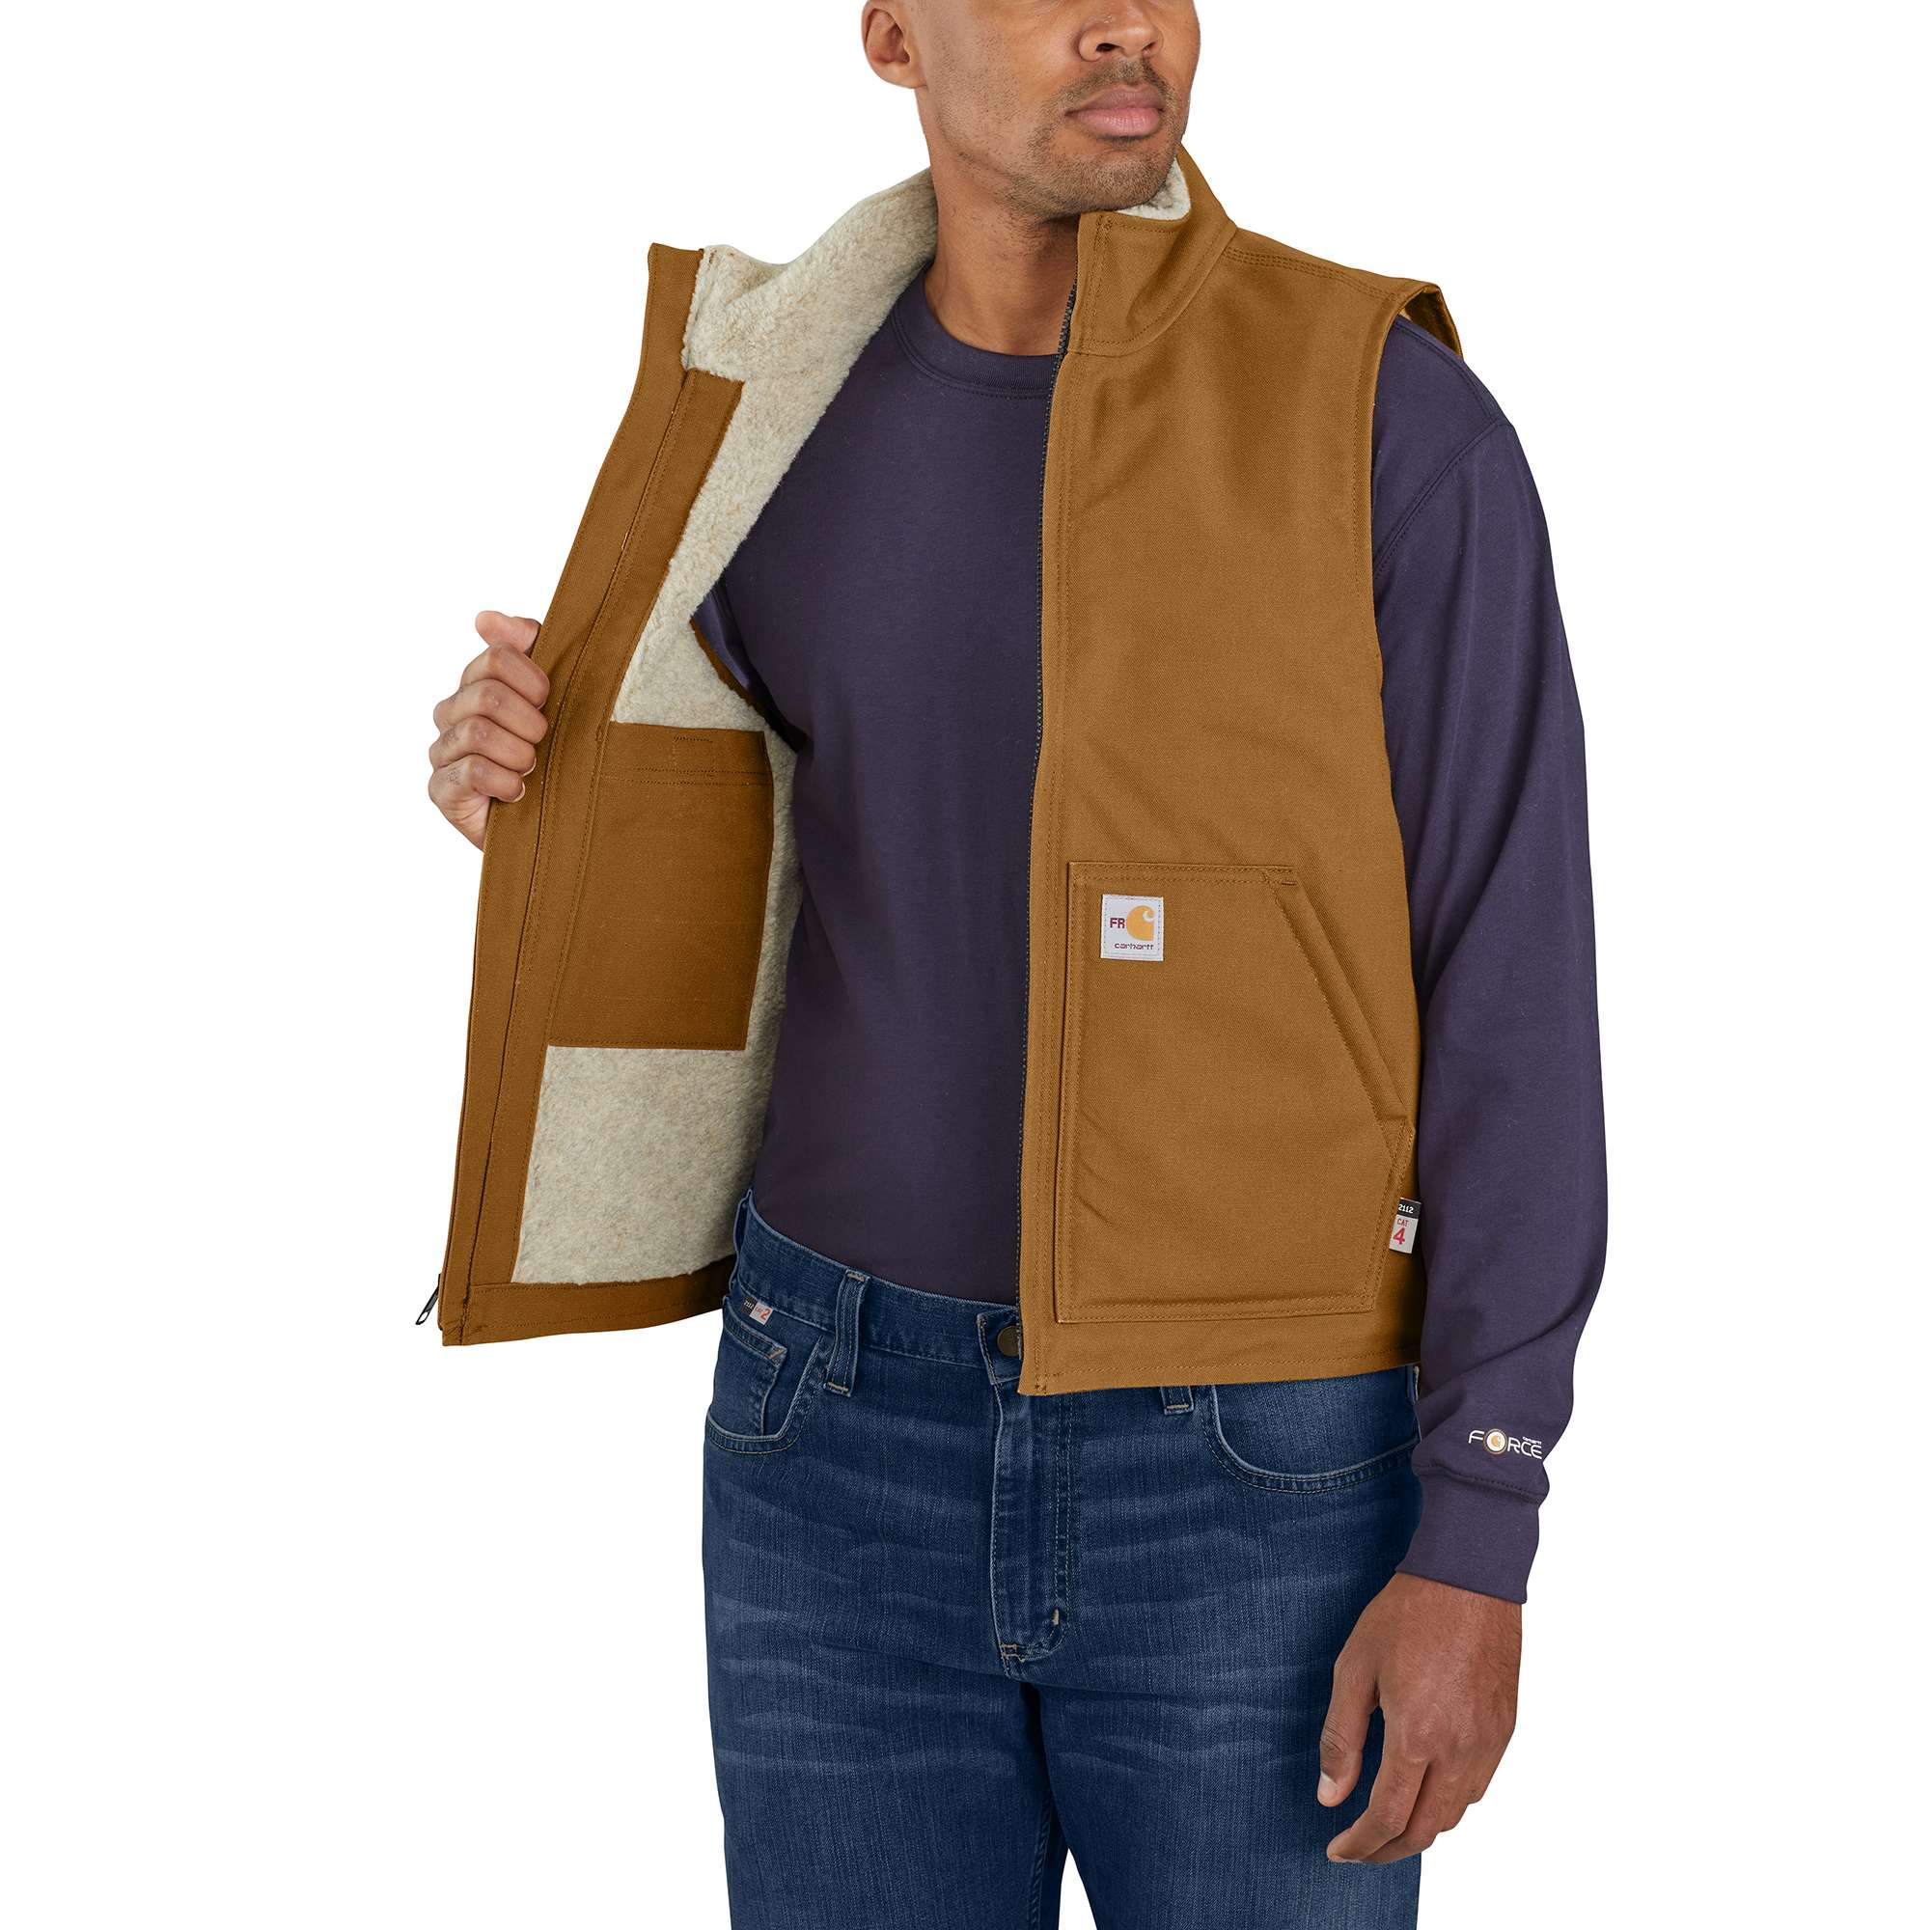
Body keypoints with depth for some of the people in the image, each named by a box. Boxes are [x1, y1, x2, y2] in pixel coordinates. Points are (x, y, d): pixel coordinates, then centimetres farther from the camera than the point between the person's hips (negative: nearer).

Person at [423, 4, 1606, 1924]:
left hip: (1260, 1471, -3)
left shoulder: (1396, 420, -11)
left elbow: (1512, 987, -11)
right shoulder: (789, 439, 3)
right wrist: (538, 789, -4)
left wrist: (1482, 1540, -15)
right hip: (858, 1441, 3)